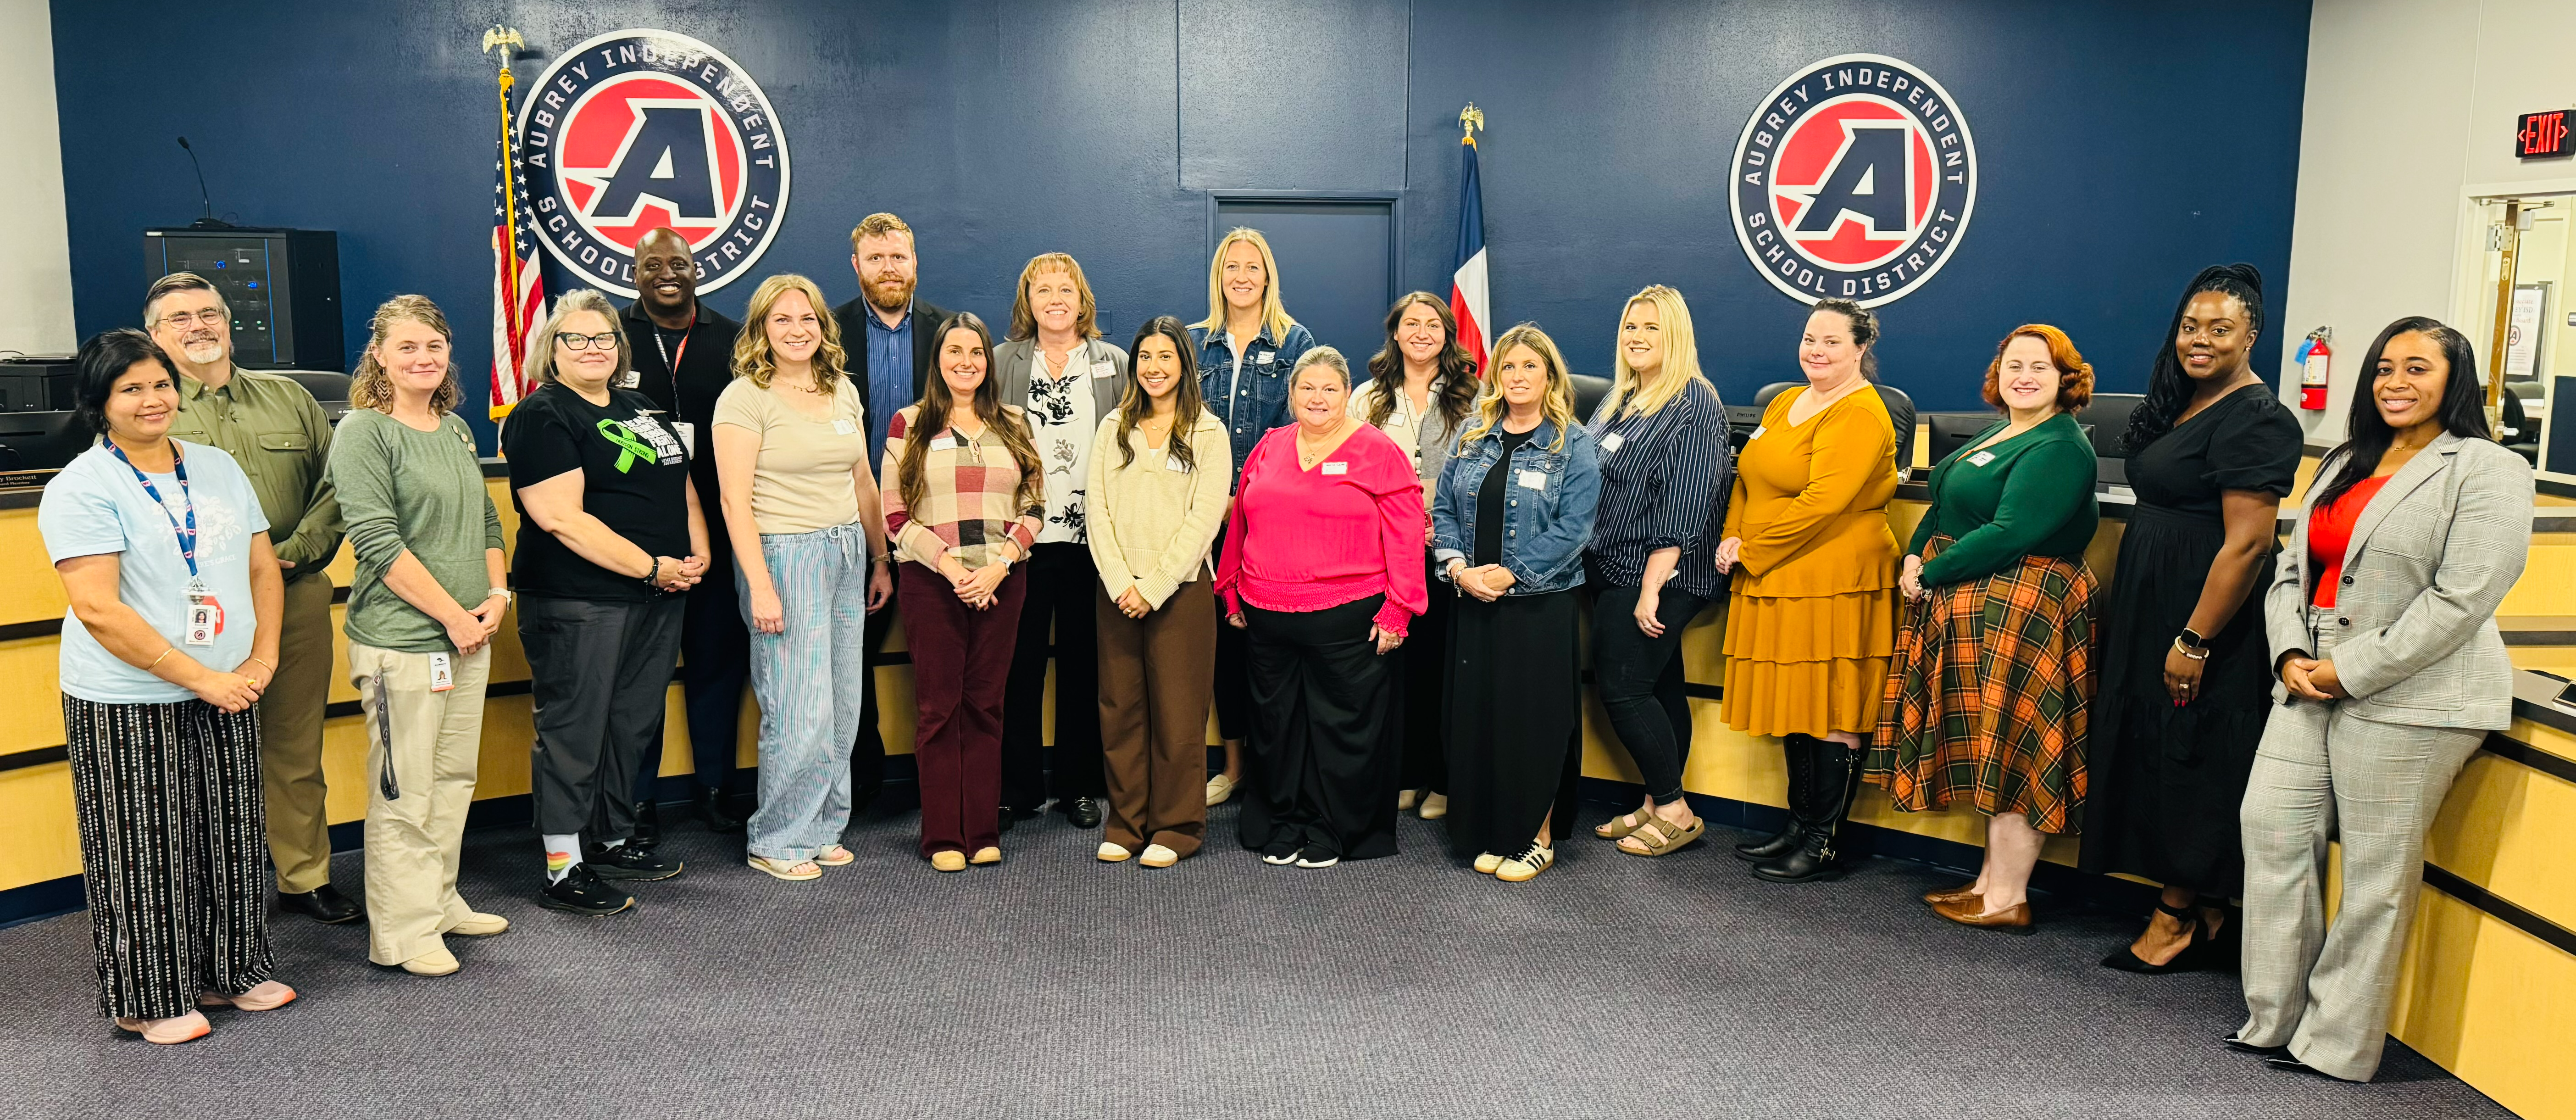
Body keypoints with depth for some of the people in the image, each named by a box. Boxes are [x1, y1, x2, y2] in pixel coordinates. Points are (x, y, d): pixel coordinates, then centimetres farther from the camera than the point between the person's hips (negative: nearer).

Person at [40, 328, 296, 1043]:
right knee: (145, 852, 4)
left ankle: (228, 971, 28)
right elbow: (98, 609, -17)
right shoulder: (82, 489, -10)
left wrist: (261, 661, 0)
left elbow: (263, 568, 13)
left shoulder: (219, 467, 10)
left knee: (229, 838, 13)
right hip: (128, 705, -6)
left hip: (226, 696, 6)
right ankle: (149, 1000, 17)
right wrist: (199, 678, -18)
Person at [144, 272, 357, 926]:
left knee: (297, 750, 11)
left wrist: (294, 551, -5)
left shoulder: (290, 399, 14)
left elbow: (336, 486, 9)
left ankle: (306, 878, 22)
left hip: (298, 600, 3)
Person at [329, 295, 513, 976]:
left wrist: (496, 596, 2)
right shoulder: (364, 432, -8)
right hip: (399, 640, -7)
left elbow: (486, 521, 18)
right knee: (404, 792, 0)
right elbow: (378, 542, -15)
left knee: (455, 777, 15)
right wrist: (453, 614, -15)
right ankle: (402, 933, 10)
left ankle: (441, 902, 29)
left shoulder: (456, 428, 13)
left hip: (469, 636, 7)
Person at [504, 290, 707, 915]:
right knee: (574, 728, -3)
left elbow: (681, 486, 23)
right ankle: (562, 871, 4)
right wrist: (653, 567, -17)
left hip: (658, 600, 8)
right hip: (578, 602, -8)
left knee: (636, 724, 14)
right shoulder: (541, 418, -8)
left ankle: (614, 841, 27)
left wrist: (698, 552, 4)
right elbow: (563, 518, -18)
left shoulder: (638, 409, 17)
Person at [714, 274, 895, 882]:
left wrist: (879, 561, 18)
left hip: (846, 555, 6)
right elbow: (735, 502, -12)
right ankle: (775, 842, 11)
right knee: (800, 713, -5)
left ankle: (821, 829, 23)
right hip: (785, 557, -6)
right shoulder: (745, 397, -7)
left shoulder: (844, 391, 12)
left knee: (843, 707, 9)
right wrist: (760, 587, -17)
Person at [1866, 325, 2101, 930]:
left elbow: (2010, 534, -23)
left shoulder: (2060, 448, -14)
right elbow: (1945, 507, 19)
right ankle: (1992, 879, 20)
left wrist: (1932, 575, -15)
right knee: (1992, 751, 13)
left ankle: (2008, 899, 3)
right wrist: (1914, 557, 1)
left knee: (2013, 753, -4)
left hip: (2023, 610, -10)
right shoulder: (1999, 434, 17)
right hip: (1968, 608, 10)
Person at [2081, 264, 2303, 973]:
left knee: (2188, 761, -1)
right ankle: (2200, 916, 23)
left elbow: (2248, 543, -21)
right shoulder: (2183, 405, 13)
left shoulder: (2255, 420, -16)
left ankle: (2178, 918, 11)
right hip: (2151, 609, 10)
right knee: (2155, 750, 13)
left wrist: (2195, 641, -23)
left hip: (2206, 614, -10)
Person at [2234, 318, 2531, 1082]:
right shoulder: (2344, 464, 17)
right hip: (2315, 686, 7)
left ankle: (2335, 1048, 10)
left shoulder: (2486, 471, -5)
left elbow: (2460, 600, -15)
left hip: (2407, 698, -7)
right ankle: (2273, 1023, 15)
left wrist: (2352, 670, -16)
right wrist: (2292, 656, -3)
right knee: (2271, 828, 3)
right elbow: (2293, 569, 14)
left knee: (2376, 872, -1)